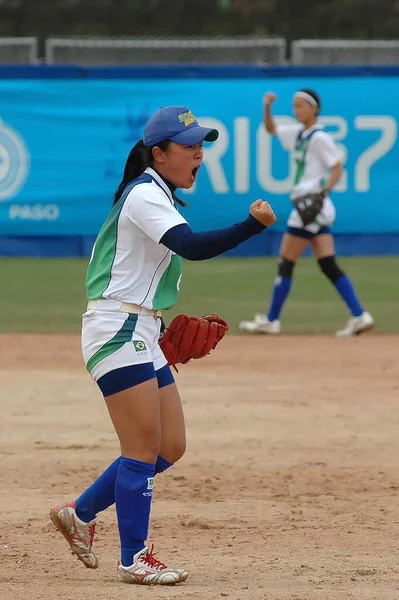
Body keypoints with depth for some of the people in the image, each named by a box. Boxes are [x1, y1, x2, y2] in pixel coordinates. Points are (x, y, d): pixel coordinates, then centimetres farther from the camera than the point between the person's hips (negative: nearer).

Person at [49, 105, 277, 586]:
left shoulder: (158, 197, 17)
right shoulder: (145, 195, -15)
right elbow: (192, 246, -30)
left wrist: (163, 323, 15)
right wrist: (254, 224, -38)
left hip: (142, 336, 10)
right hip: (117, 330, -10)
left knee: (170, 448, 10)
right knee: (143, 449, -8)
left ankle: (80, 513, 21)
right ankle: (134, 560, 0)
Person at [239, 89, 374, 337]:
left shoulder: (319, 138, -10)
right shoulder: (298, 134, 15)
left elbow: (337, 168, -13)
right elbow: (271, 128, 27)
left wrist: (324, 191, -26)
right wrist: (267, 108, 9)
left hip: (313, 206, -9)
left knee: (286, 263, -2)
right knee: (329, 265, 3)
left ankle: (271, 320, 5)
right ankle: (359, 315, -3)